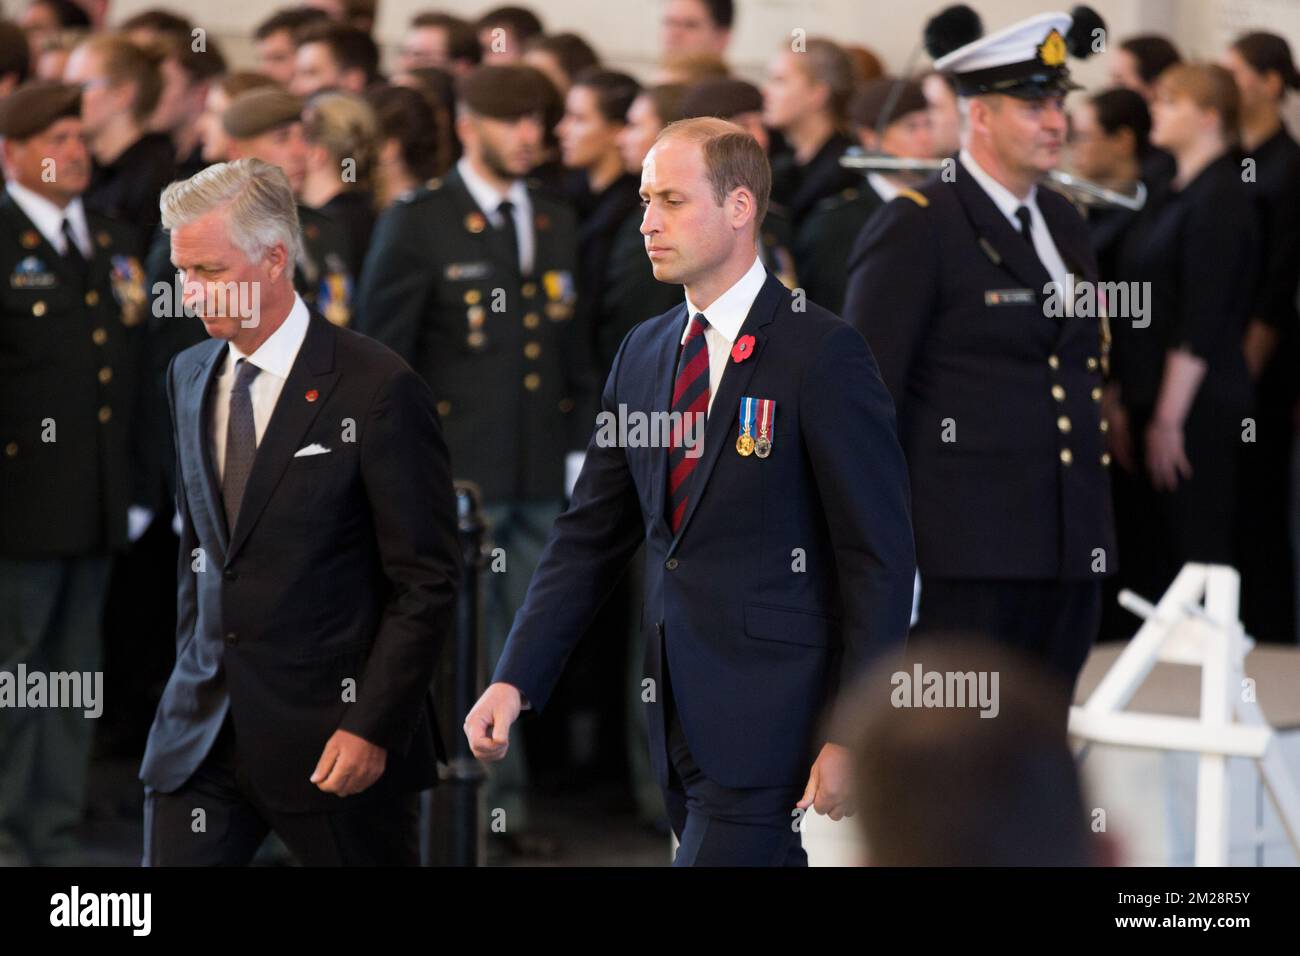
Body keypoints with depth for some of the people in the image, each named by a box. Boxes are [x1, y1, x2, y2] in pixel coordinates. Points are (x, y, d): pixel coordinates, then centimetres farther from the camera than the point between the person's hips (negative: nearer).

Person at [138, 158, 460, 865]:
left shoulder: (375, 389, -11)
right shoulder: (188, 377, 10)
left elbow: (427, 583, -11)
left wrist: (373, 726, -15)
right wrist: (193, 677, 13)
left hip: (332, 731, -5)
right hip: (204, 725, 5)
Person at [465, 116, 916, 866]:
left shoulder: (822, 353, -9)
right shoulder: (643, 353, 13)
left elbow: (879, 558, -10)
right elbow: (591, 537, 14)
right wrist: (515, 681, 4)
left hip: (768, 722, -7)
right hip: (684, 721, 7)